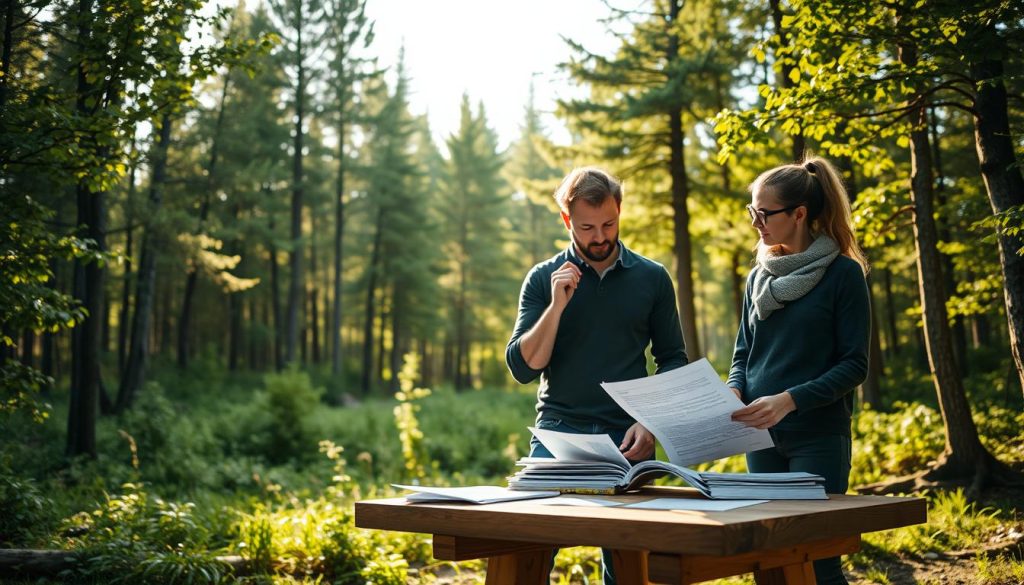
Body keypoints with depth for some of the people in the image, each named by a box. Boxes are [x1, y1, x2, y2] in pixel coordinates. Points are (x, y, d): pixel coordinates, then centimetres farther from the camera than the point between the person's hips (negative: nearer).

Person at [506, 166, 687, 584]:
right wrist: (557, 304, -14)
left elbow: (673, 361, 9)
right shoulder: (544, 279, 3)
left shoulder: (652, 278, 5)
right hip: (557, 433, 0)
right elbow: (522, 368, -3)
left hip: (626, 440, 1)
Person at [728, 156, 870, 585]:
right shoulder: (760, 276, 10)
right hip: (762, 437, 5)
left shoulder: (843, 273, -6)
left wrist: (789, 400, -22)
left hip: (818, 437, -5)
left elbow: (854, 365, -10)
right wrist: (734, 392, -7)